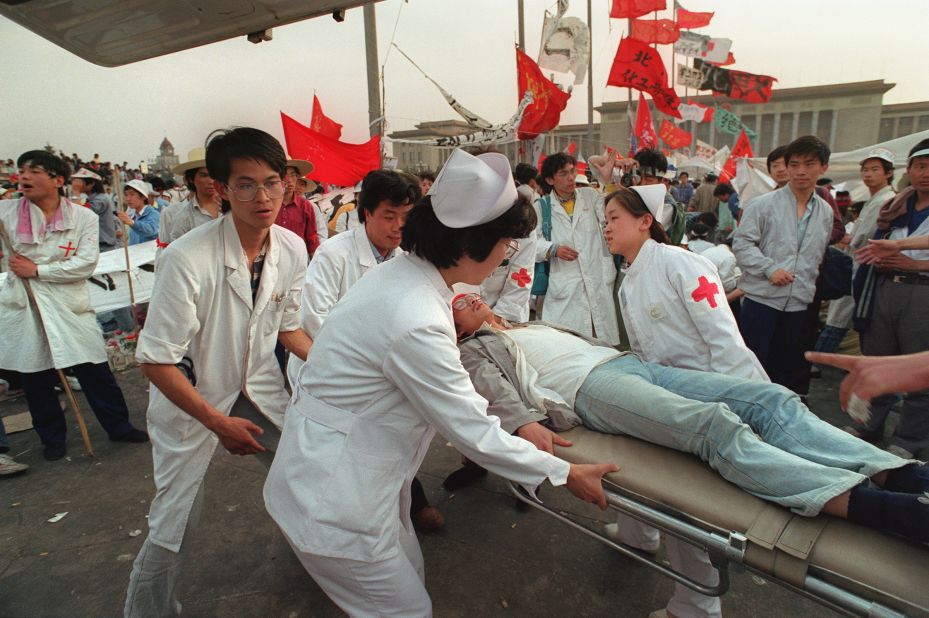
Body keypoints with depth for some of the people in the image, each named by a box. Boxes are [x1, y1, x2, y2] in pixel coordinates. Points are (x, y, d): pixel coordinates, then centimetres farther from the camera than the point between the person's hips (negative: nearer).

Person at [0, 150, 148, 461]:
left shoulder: (84, 217, -3)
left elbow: (86, 264, -11)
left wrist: (37, 270, -13)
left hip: (70, 306, -2)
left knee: (95, 371, 4)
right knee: (35, 378, 11)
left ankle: (119, 426, 21)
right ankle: (52, 438, 30)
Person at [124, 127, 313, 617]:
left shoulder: (292, 249, -11)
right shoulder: (187, 259, -29)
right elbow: (156, 360, -22)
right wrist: (218, 422, -21)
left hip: (259, 387, 5)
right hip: (189, 397, -5)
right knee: (176, 519, 1)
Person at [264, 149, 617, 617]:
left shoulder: (398, 272, -3)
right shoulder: (416, 323, -31)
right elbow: (474, 435, -22)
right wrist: (566, 474, -11)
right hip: (332, 496, -9)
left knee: (408, 574, 23)